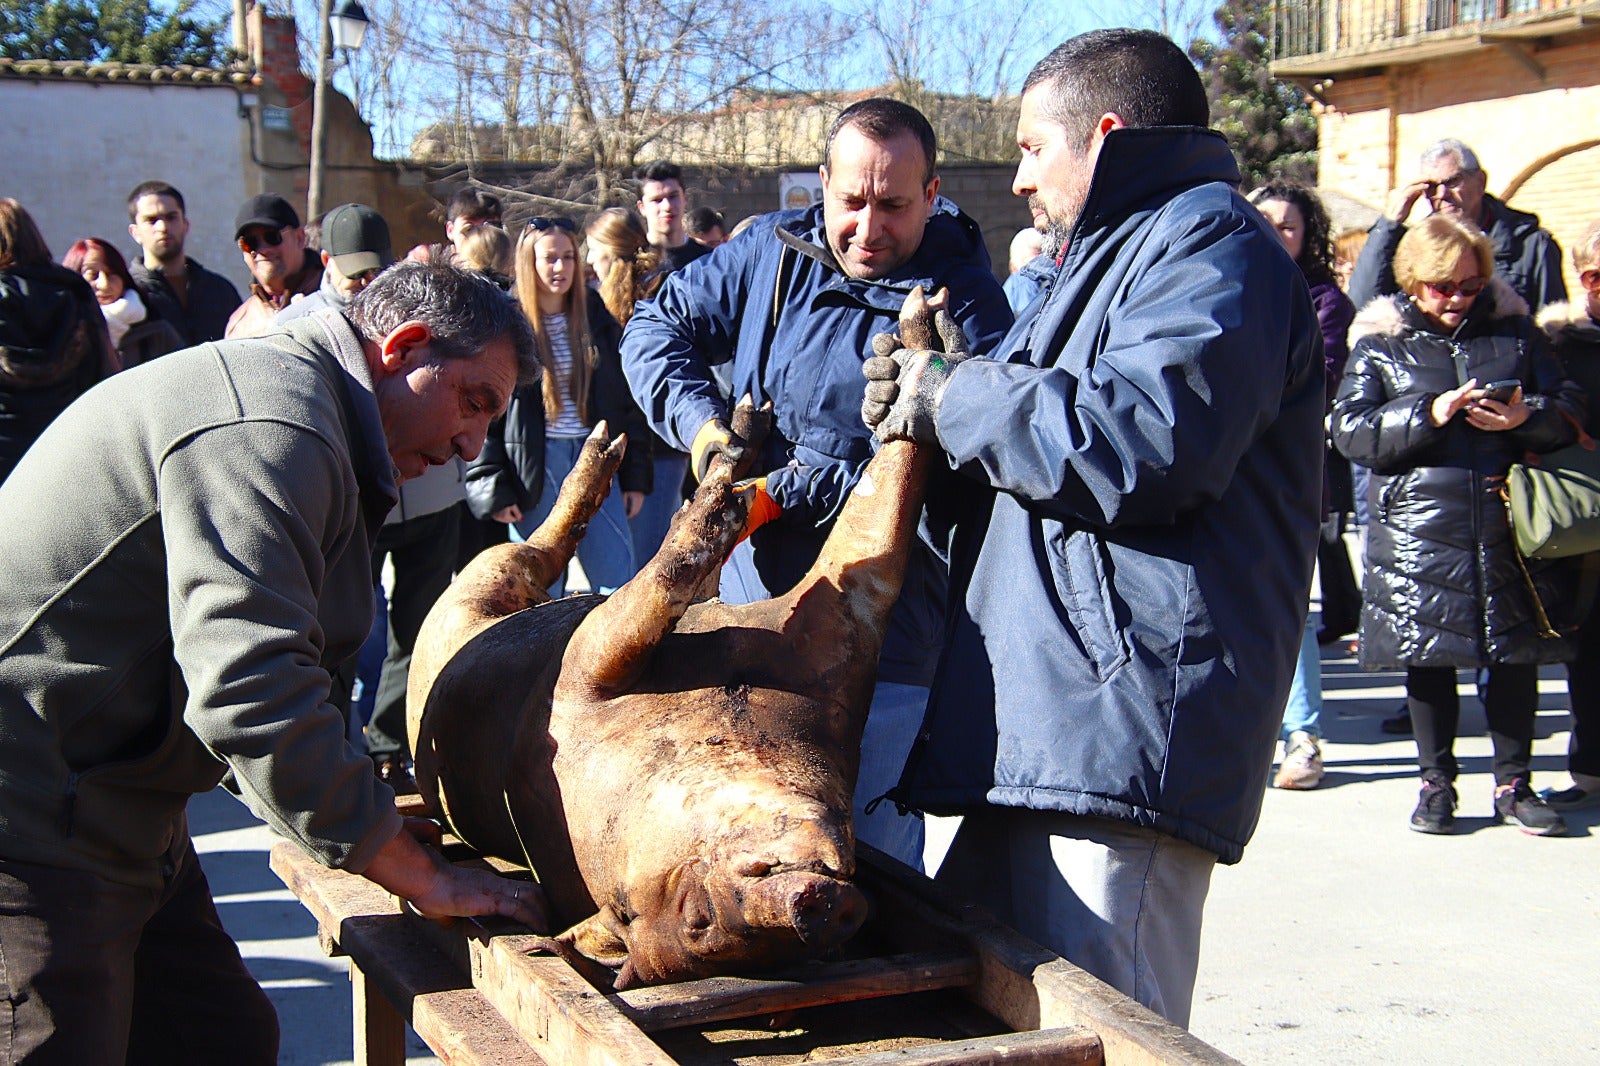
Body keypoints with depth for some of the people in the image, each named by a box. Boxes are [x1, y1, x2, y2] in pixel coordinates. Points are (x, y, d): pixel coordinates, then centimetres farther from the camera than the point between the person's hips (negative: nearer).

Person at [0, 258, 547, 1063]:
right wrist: (427, 880, -21)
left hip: (108, 810, 11)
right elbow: (248, 692, -28)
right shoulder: (271, 427, -19)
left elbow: (253, 667, 21)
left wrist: (373, 809, 13)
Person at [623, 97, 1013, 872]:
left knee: (868, 850, -1)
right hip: (752, 601, 6)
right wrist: (701, 423, -5)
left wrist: (786, 493, -19)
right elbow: (656, 326, 14)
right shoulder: (773, 249, 6)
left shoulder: (965, 306, -12)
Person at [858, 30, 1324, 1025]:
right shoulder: (1110, 257, 30)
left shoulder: (1210, 242, -4)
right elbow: (1031, 469, 34)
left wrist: (955, 399, -7)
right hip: (1038, 748, 11)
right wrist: (928, 432, 12)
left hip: (1120, 739, -11)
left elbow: (1144, 440, -21)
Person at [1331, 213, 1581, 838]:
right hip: (1418, 527, -2)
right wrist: (1428, 414, -17)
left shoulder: (1514, 330, 12)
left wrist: (1526, 416, -10)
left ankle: (1513, 784, 17)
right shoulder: (1379, 342, 6)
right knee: (1428, 655, 3)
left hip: (1508, 522, 2)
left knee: (1516, 653, 4)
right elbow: (1351, 430, -5)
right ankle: (1436, 783, 16)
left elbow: (1569, 409, 11)